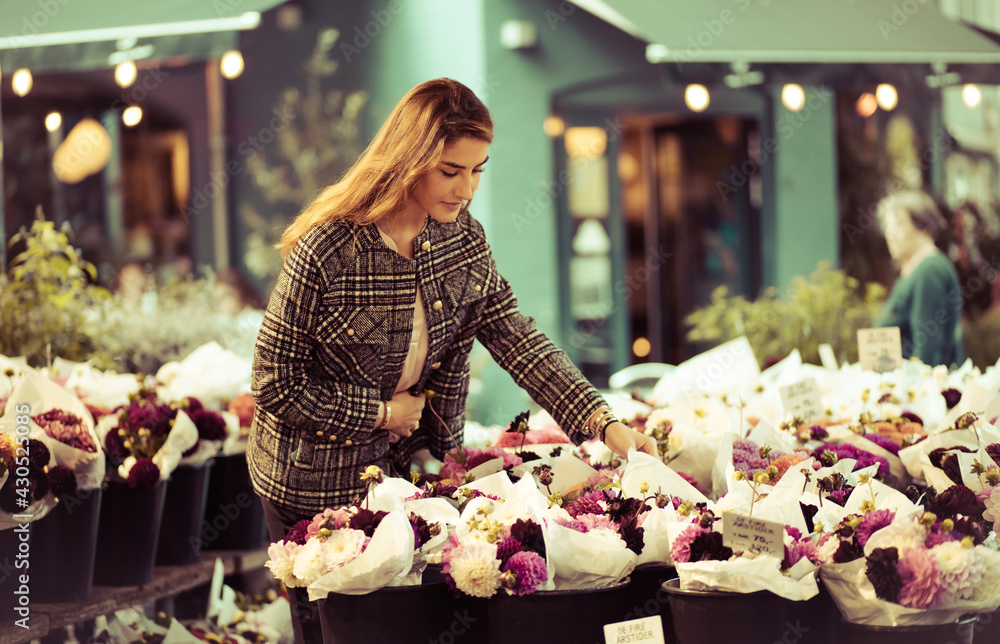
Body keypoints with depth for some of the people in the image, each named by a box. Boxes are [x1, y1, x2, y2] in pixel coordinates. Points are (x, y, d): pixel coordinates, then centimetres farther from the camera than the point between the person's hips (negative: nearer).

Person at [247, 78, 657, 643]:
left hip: (412, 469, 5)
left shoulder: (464, 240, -6)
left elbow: (516, 338, -11)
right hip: (317, 486, -5)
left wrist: (604, 423, -22)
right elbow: (275, 385, -19)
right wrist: (381, 412, -15)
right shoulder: (327, 252, -25)